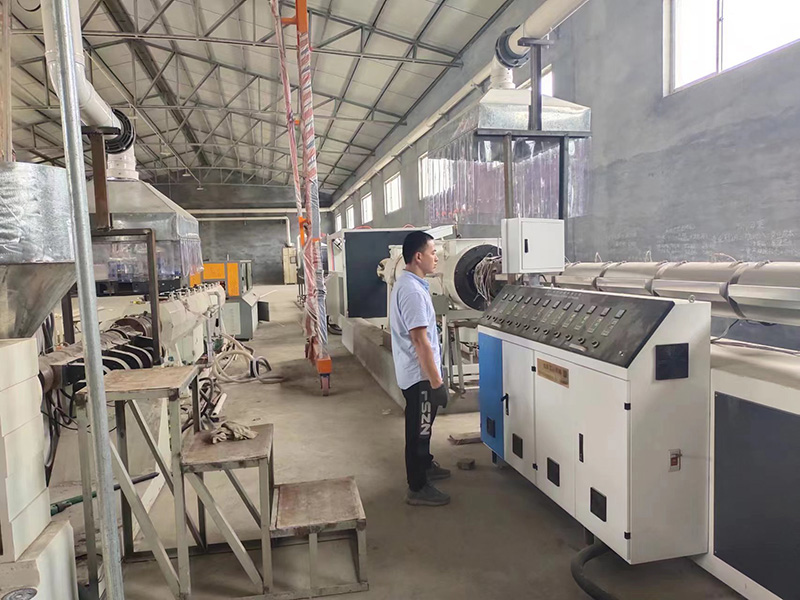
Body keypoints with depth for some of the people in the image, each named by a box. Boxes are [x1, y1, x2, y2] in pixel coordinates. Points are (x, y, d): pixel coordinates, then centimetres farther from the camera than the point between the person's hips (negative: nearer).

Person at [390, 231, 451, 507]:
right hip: (420, 374, -10)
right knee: (418, 429, 3)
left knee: (422, 425, 25)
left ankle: (425, 465, 44)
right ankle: (418, 488, 17)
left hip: (416, 371, 10)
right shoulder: (412, 291, -25)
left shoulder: (408, 284, 9)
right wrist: (436, 382, -23)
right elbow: (420, 341, -27)